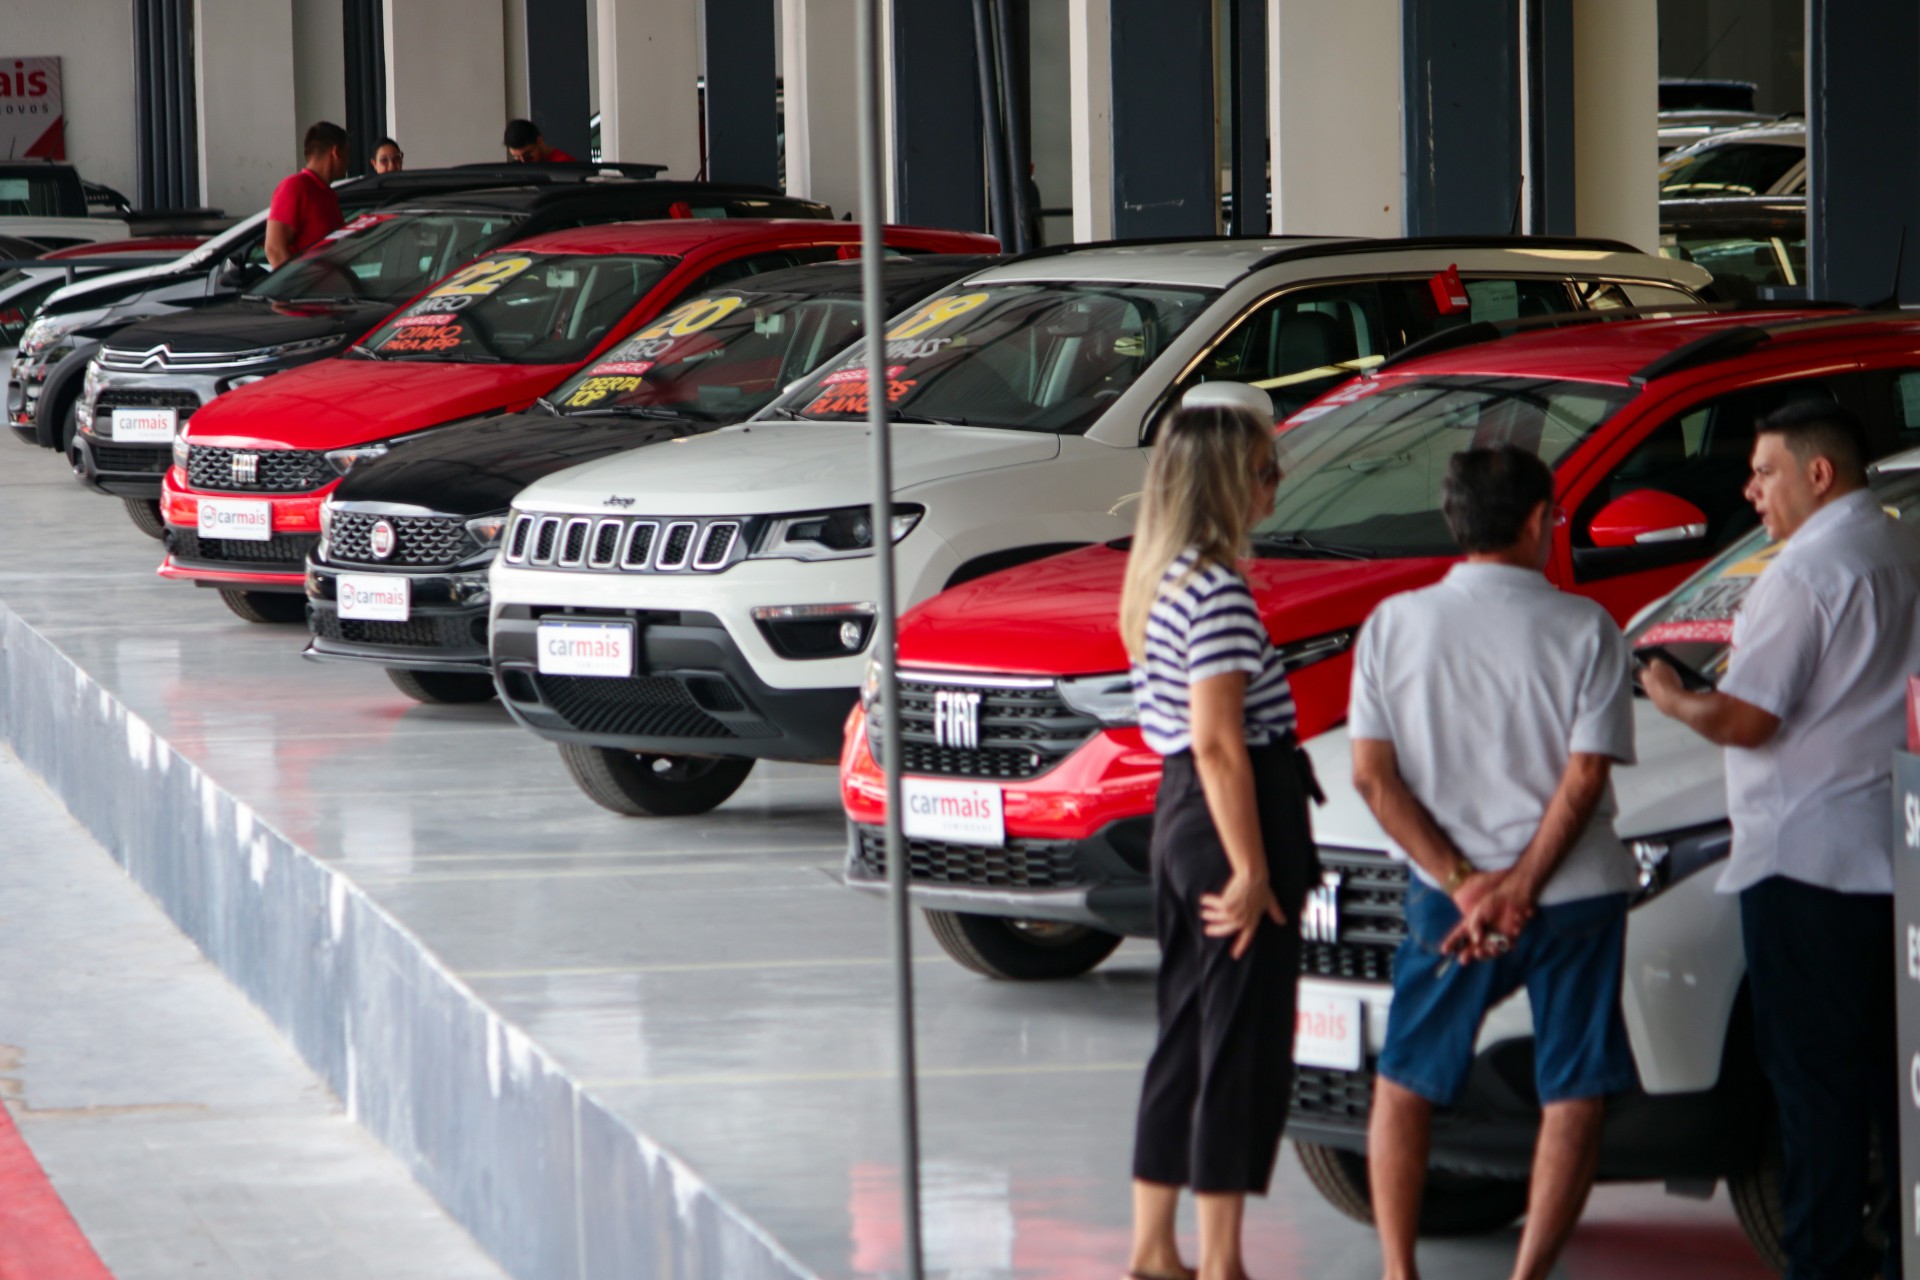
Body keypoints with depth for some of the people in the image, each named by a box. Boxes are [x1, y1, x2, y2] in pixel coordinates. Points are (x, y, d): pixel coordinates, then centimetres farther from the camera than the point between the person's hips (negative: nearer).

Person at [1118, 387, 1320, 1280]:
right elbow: (1219, 743, -22)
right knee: (1245, 1048, -3)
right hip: (1231, 820, -10)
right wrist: (1252, 872, -20)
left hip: (1179, 811, 10)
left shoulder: (1160, 581, 12)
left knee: (1187, 1037, 15)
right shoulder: (1217, 591, -18)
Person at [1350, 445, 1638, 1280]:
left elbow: (1373, 775, -4)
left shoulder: (1394, 625, 1)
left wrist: (1463, 883, -7)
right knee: (1574, 1098, 5)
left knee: (1403, 1085, 14)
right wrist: (1520, 888, -10)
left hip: (1447, 895, 2)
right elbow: (1585, 778, -11)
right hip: (1576, 895, -1)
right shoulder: (1584, 630, -5)